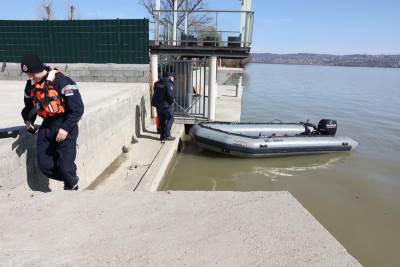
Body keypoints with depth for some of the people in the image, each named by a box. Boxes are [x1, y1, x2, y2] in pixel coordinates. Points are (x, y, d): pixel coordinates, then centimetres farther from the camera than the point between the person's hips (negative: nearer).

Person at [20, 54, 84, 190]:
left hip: (65, 125, -7)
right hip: (47, 125, 7)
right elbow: (29, 105, 24)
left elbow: (77, 108, -17)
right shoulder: (31, 85, 7)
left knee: (64, 165, -9)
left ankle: (72, 185, 23)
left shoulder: (61, 81, -16)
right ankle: (68, 180, 29)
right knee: (44, 165, 5)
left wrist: (66, 128, -22)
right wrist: (28, 121, 4)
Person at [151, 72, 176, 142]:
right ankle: (167, 135, -1)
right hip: (166, 105, -7)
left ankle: (162, 136, 18)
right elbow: (170, 94, -21)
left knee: (162, 121, 14)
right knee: (170, 119, 4)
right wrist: (172, 100, -4)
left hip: (158, 104, 8)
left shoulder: (157, 83, 12)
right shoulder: (168, 83, -13)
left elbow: (155, 94, 17)